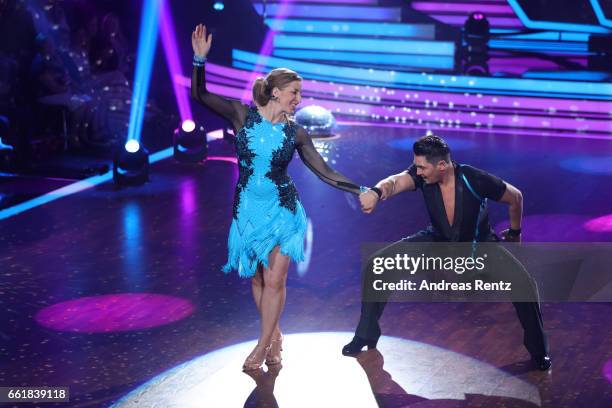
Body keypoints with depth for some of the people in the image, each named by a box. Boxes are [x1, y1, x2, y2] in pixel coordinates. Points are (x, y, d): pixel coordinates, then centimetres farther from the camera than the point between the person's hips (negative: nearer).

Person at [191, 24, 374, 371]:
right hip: (249, 209, 1)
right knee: (257, 278, 11)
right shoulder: (243, 115, -5)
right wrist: (200, 59, -20)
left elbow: (326, 173, 0)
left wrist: (361, 190, -9)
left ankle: (264, 345, 11)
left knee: (274, 280, -4)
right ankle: (274, 335, 30)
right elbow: (200, 95, -6)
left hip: (282, 210, -1)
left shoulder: (296, 133, -3)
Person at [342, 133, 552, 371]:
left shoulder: (476, 181, -31)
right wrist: (377, 193, -68)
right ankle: (366, 336, 8)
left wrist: (514, 232, 3)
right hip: (438, 241, 3)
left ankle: (538, 350, 1)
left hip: (479, 244, -3)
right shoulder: (421, 175, -24)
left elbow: (515, 197, -14)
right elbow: (396, 182, -45)